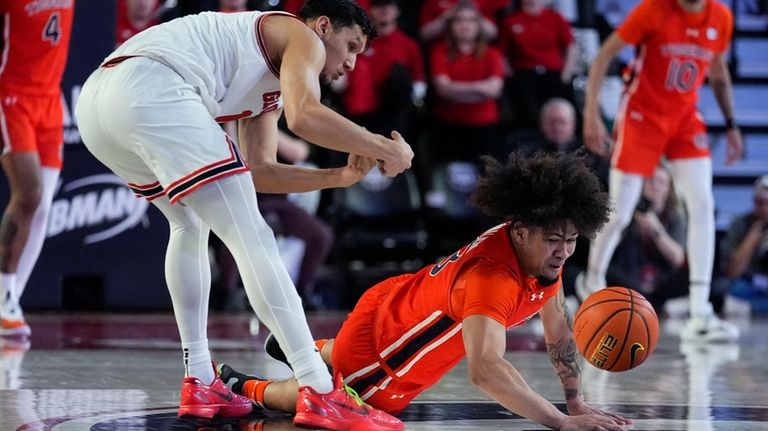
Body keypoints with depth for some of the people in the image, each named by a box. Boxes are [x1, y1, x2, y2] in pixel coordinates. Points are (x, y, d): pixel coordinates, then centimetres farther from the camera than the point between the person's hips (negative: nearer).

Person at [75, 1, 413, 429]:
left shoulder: (269, 88, 36)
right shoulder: (302, 37, 11)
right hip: (153, 88, -10)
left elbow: (260, 173, 29)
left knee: (191, 225, 29)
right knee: (250, 238, -7)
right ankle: (321, 394, -11)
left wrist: (341, 176, 22)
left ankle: (199, 383, 23)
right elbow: (304, 117, -8)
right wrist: (383, 148, 3)